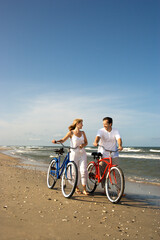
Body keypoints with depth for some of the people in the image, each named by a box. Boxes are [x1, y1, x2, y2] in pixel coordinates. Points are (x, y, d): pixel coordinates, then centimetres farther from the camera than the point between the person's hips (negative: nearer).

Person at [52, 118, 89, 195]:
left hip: (82, 153, 3)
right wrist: (56, 141, -24)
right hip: (74, 153, -3)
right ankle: (76, 188, 21)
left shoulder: (82, 133, 9)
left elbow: (86, 142, 16)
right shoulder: (71, 132, -2)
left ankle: (84, 189, 1)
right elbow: (63, 140, -5)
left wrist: (83, 145, -6)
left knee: (83, 170, -8)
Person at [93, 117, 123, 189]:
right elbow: (98, 137, -26)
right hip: (103, 154, 0)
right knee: (103, 173, 0)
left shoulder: (115, 131, -3)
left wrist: (120, 146, -42)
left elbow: (119, 139, -20)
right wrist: (95, 142, -49)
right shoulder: (101, 131, -6)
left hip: (113, 154, 1)